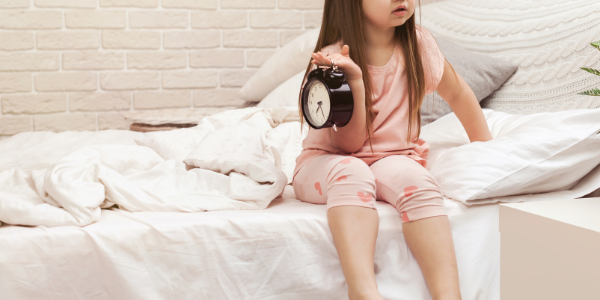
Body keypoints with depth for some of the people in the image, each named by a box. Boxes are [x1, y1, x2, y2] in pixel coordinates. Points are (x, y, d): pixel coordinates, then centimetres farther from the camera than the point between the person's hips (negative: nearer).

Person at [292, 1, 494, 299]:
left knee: (414, 177, -33)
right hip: (328, 161, -2)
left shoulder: (418, 45, -2)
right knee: (351, 172, -37)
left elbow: (458, 94, 16)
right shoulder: (334, 61, -11)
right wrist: (355, 83, -26)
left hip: (394, 158, 2)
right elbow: (350, 145, -14)